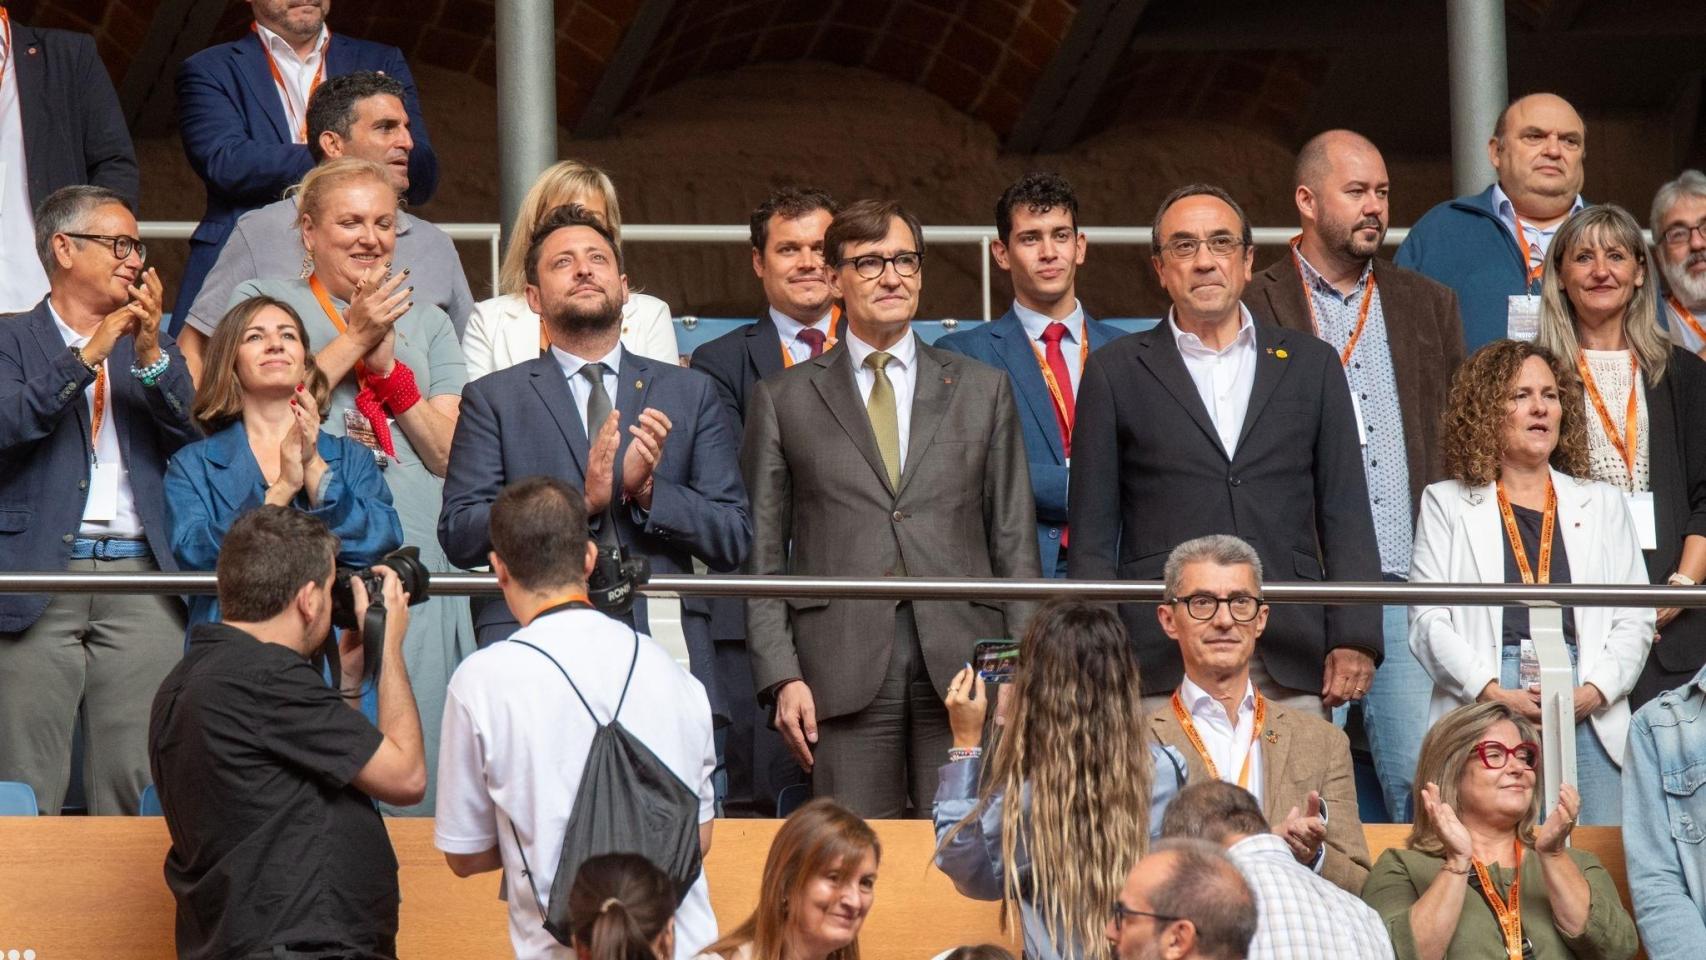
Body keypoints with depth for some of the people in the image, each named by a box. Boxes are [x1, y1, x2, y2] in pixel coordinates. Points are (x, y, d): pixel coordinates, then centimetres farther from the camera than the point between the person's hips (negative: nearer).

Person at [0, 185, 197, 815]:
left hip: (139, 577, 3)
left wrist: (151, 355, -5)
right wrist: (88, 355, -11)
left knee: (137, 787, -3)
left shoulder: (153, 349, 21)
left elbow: (196, 438, 8)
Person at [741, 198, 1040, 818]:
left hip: (961, 669, 1)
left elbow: (1015, 541, 13)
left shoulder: (983, 390, 15)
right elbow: (763, 554, 9)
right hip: (844, 669, -1)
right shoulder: (783, 400, 12)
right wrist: (782, 677, -2)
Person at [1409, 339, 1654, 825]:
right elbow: (1428, 620, 2)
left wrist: (1592, 692, -6)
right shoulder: (1446, 504, 13)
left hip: (1588, 716, 2)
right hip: (1481, 713, -2)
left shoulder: (1601, 503, 21)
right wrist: (1495, 693, -11)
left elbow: (1635, 619, 12)